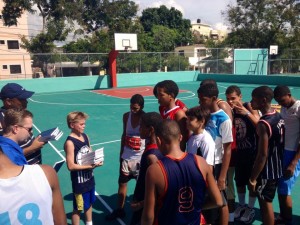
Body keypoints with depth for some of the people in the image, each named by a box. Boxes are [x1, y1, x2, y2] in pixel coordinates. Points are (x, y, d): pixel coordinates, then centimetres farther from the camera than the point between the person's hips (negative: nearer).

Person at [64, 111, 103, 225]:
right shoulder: (70, 142, -22)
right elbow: (71, 166, -23)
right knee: (78, 208, 11)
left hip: (89, 178, 7)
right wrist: (90, 166, -25)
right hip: (79, 181, -7)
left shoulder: (85, 136, 1)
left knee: (89, 203, 24)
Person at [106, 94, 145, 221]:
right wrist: (121, 153, 13)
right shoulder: (126, 116, 0)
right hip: (126, 156, 4)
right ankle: (119, 210, 31)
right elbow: (124, 134, 10)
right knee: (122, 183, 13)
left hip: (141, 157, -4)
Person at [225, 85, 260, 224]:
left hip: (252, 152, -5)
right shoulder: (231, 112, 0)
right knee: (239, 181, 17)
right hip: (239, 152, 5)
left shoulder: (248, 106, -14)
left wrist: (247, 113, -36)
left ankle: (251, 209, 28)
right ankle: (241, 205, 38)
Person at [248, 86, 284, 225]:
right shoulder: (278, 117, 2)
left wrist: (252, 178, -17)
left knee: (265, 203, 7)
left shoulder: (263, 124, -25)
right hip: (277, 169, 9)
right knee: (267, 202, 23)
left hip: (267, 172, -9)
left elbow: (262, 155, -24)